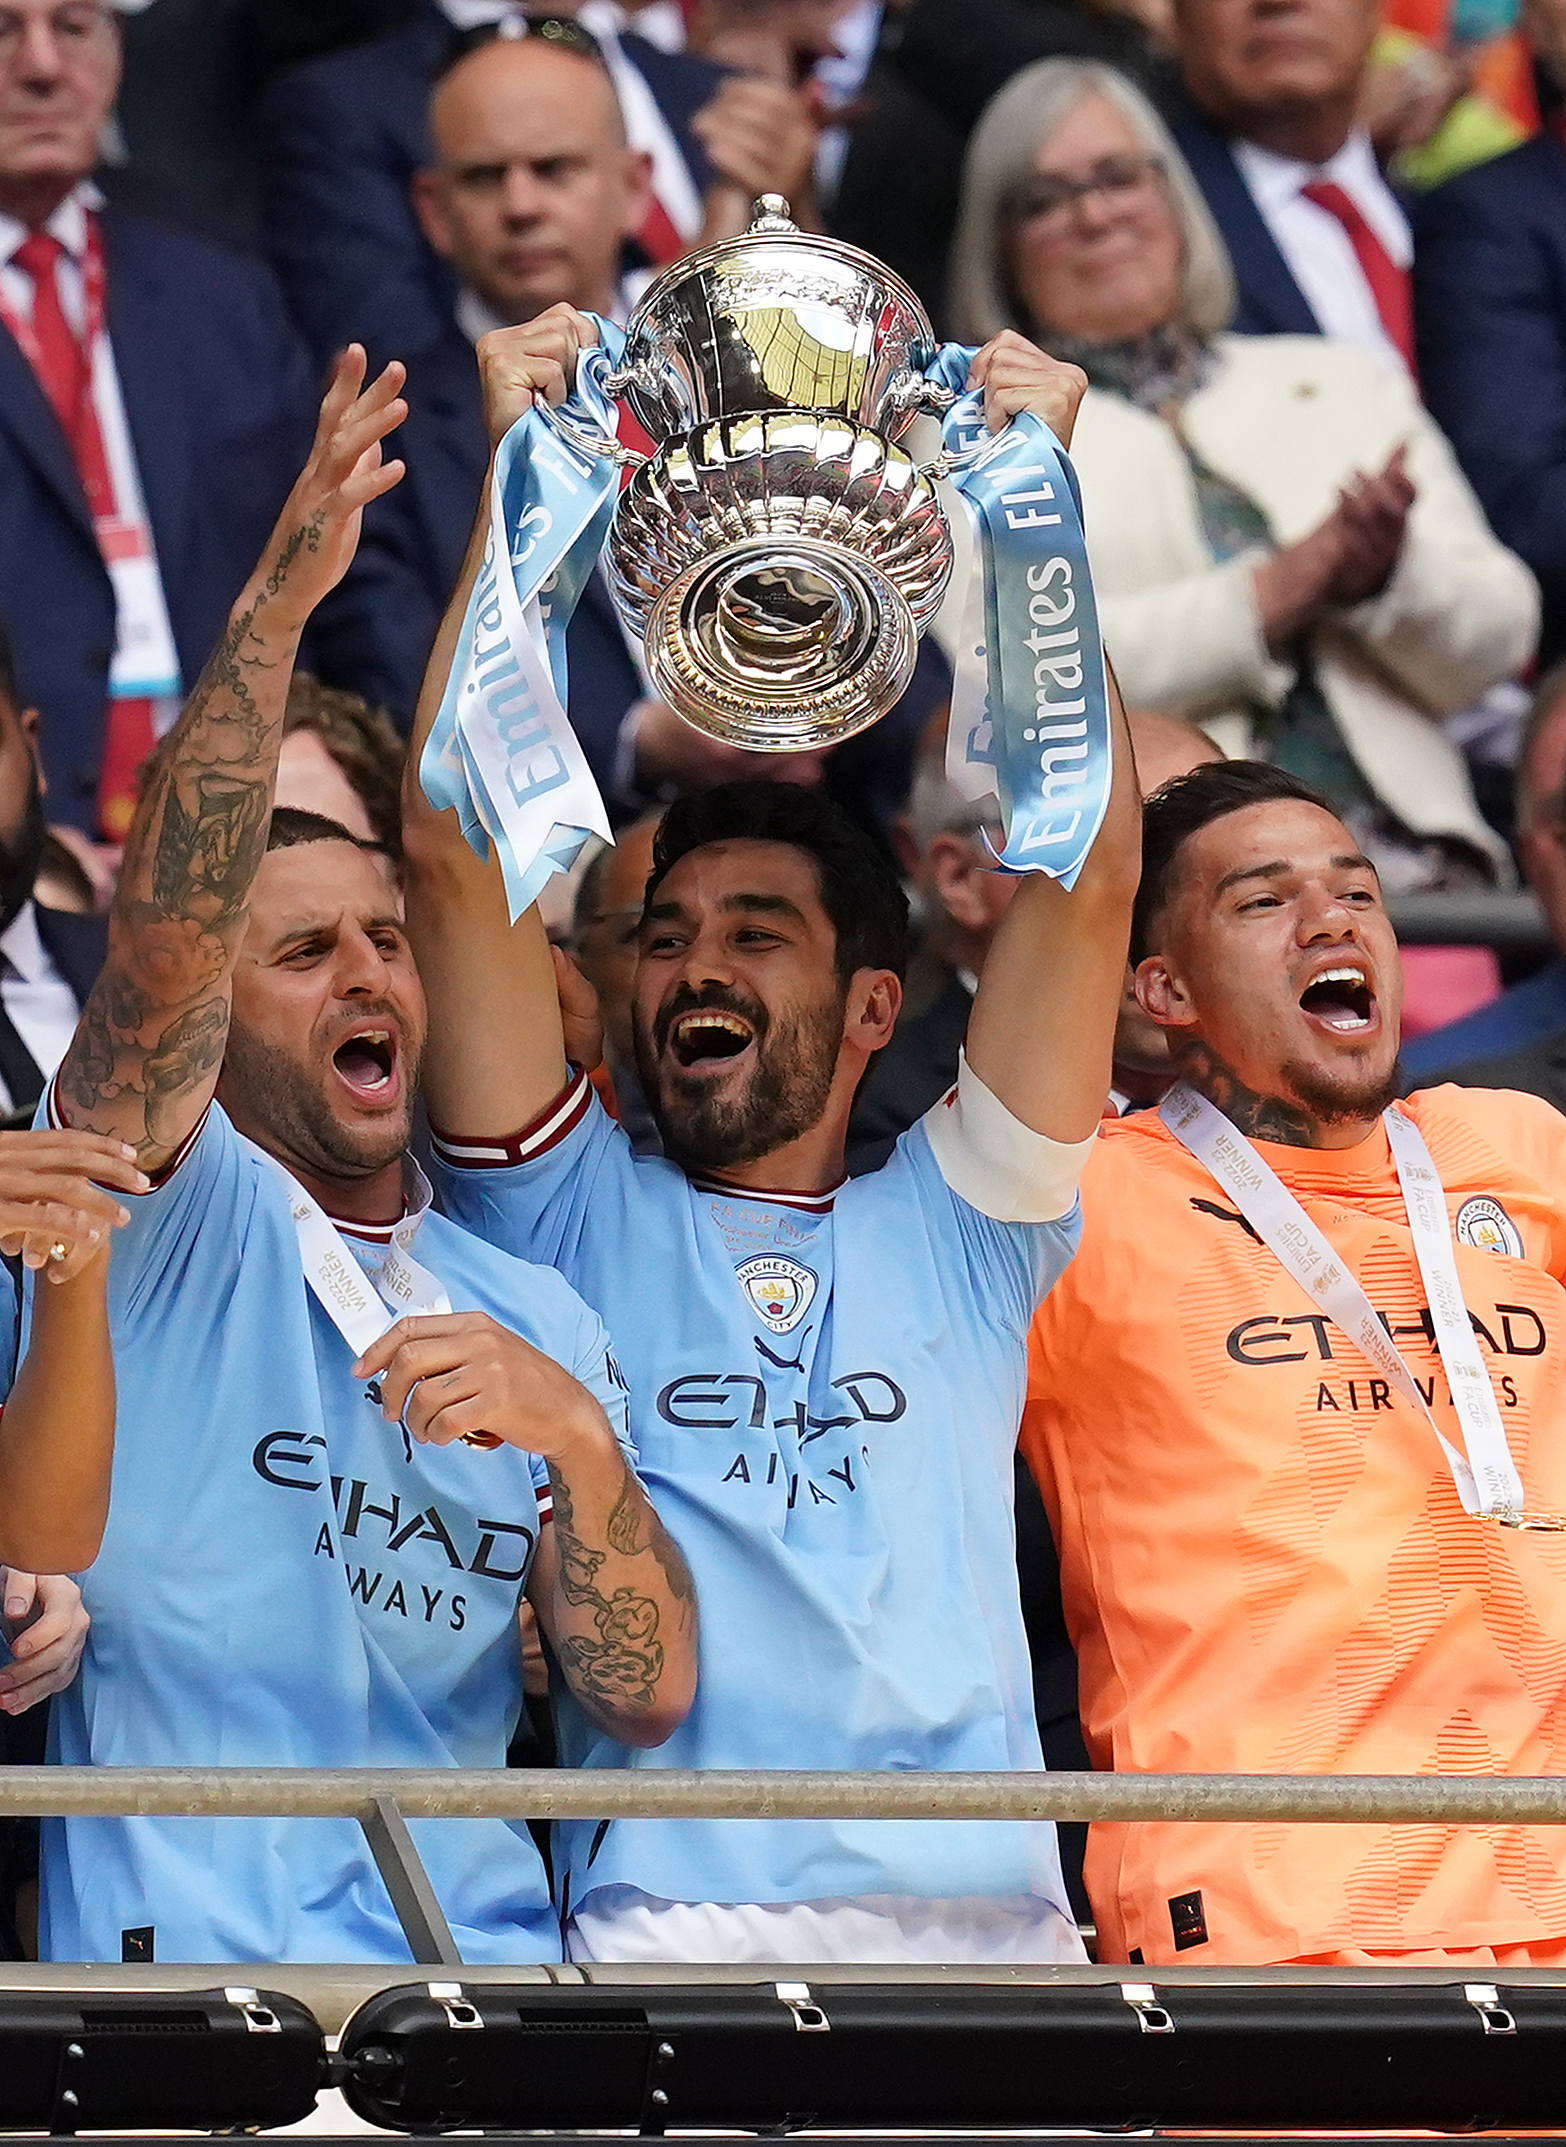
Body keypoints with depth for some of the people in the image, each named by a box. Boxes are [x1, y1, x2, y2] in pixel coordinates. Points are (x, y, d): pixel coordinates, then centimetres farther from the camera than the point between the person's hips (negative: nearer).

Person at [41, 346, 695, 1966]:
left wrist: (576, 1434, -8)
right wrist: (279, 601, -23)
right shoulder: (171, 1208, 6)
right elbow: (161, 934, -14)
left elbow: (644, 1700, 10)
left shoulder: (534, 1324, 19)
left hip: (481, 1969, 5)